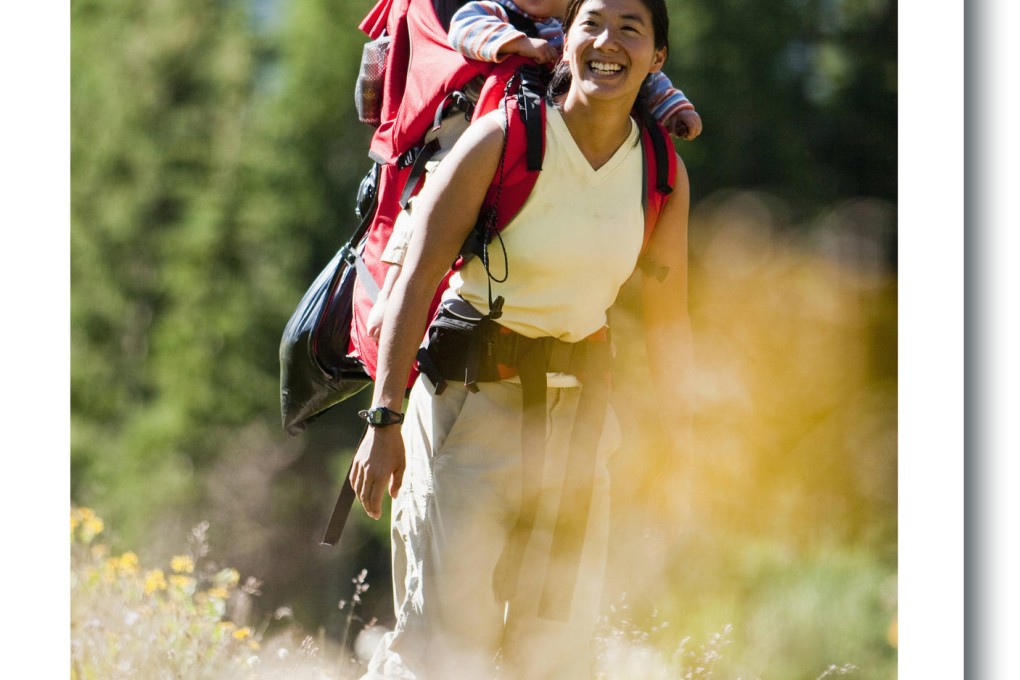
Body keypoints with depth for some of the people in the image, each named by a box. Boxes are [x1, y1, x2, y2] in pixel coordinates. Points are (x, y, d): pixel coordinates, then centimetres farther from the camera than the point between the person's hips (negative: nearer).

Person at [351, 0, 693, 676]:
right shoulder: (501, 139, -13)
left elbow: (668, 318, 11)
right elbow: (418, 278, -14)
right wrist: (384, 420, -19)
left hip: (579, 411, 4)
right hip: (472, 396, -4)